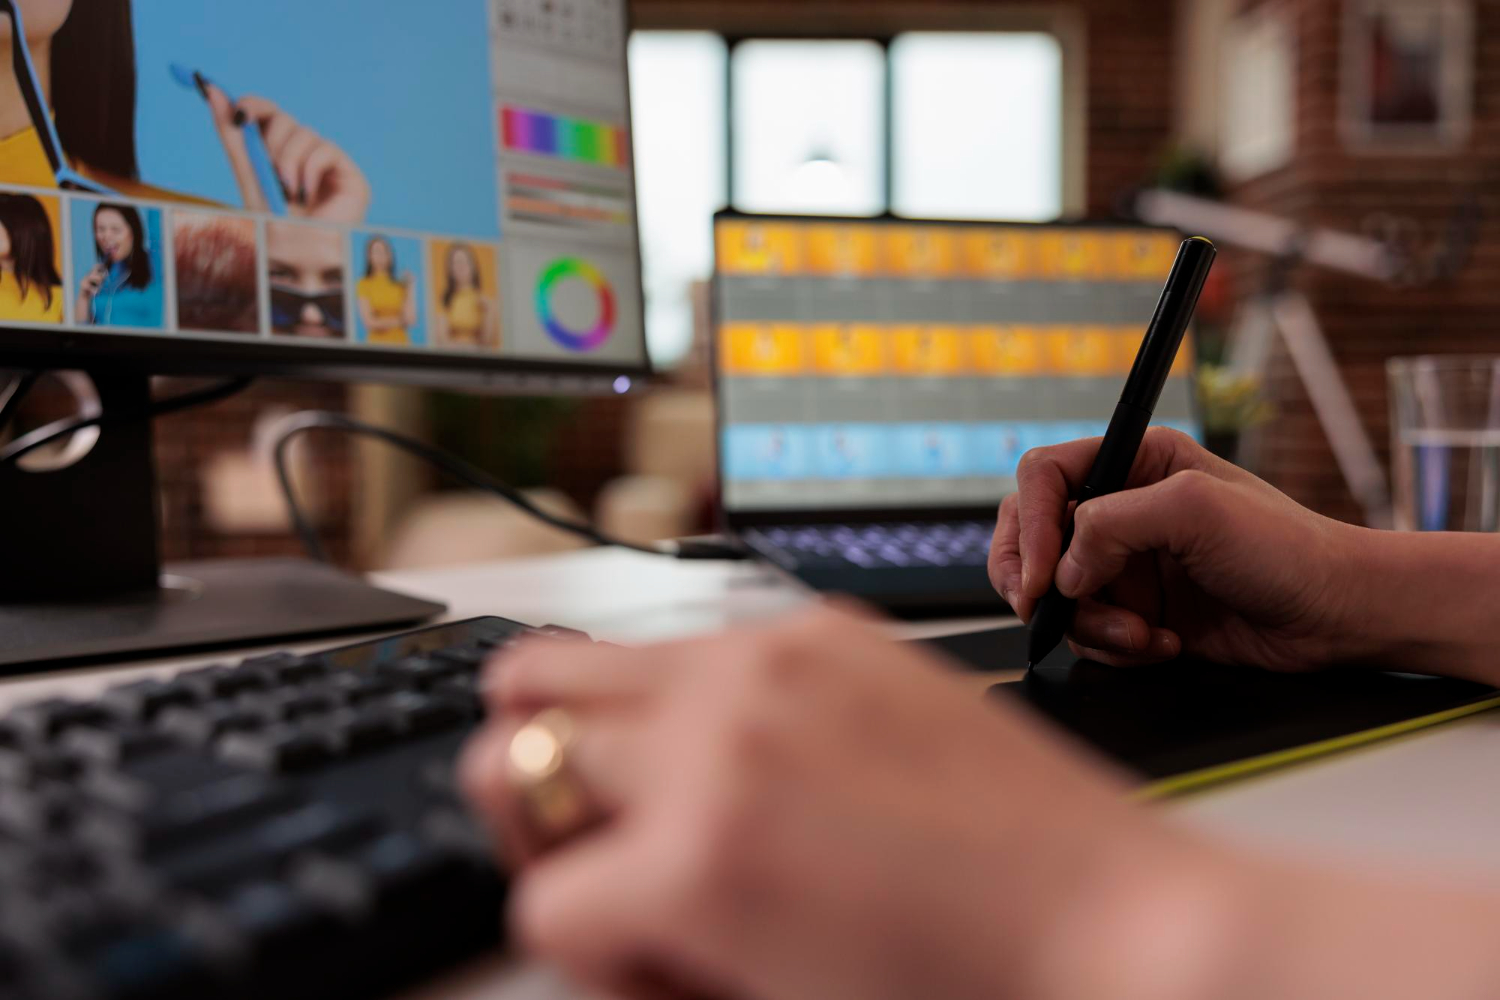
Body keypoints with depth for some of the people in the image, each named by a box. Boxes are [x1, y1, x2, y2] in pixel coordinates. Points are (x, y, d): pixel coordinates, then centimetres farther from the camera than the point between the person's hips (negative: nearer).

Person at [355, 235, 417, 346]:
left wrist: (409, 288, 1)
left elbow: (411, 320, 0)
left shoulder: (402, 284, 9)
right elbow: (370, 323, -4)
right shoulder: (363, 285, 3)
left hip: (401, 342, 2)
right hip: (377, 343, -2)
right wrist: (399, 321, 3)